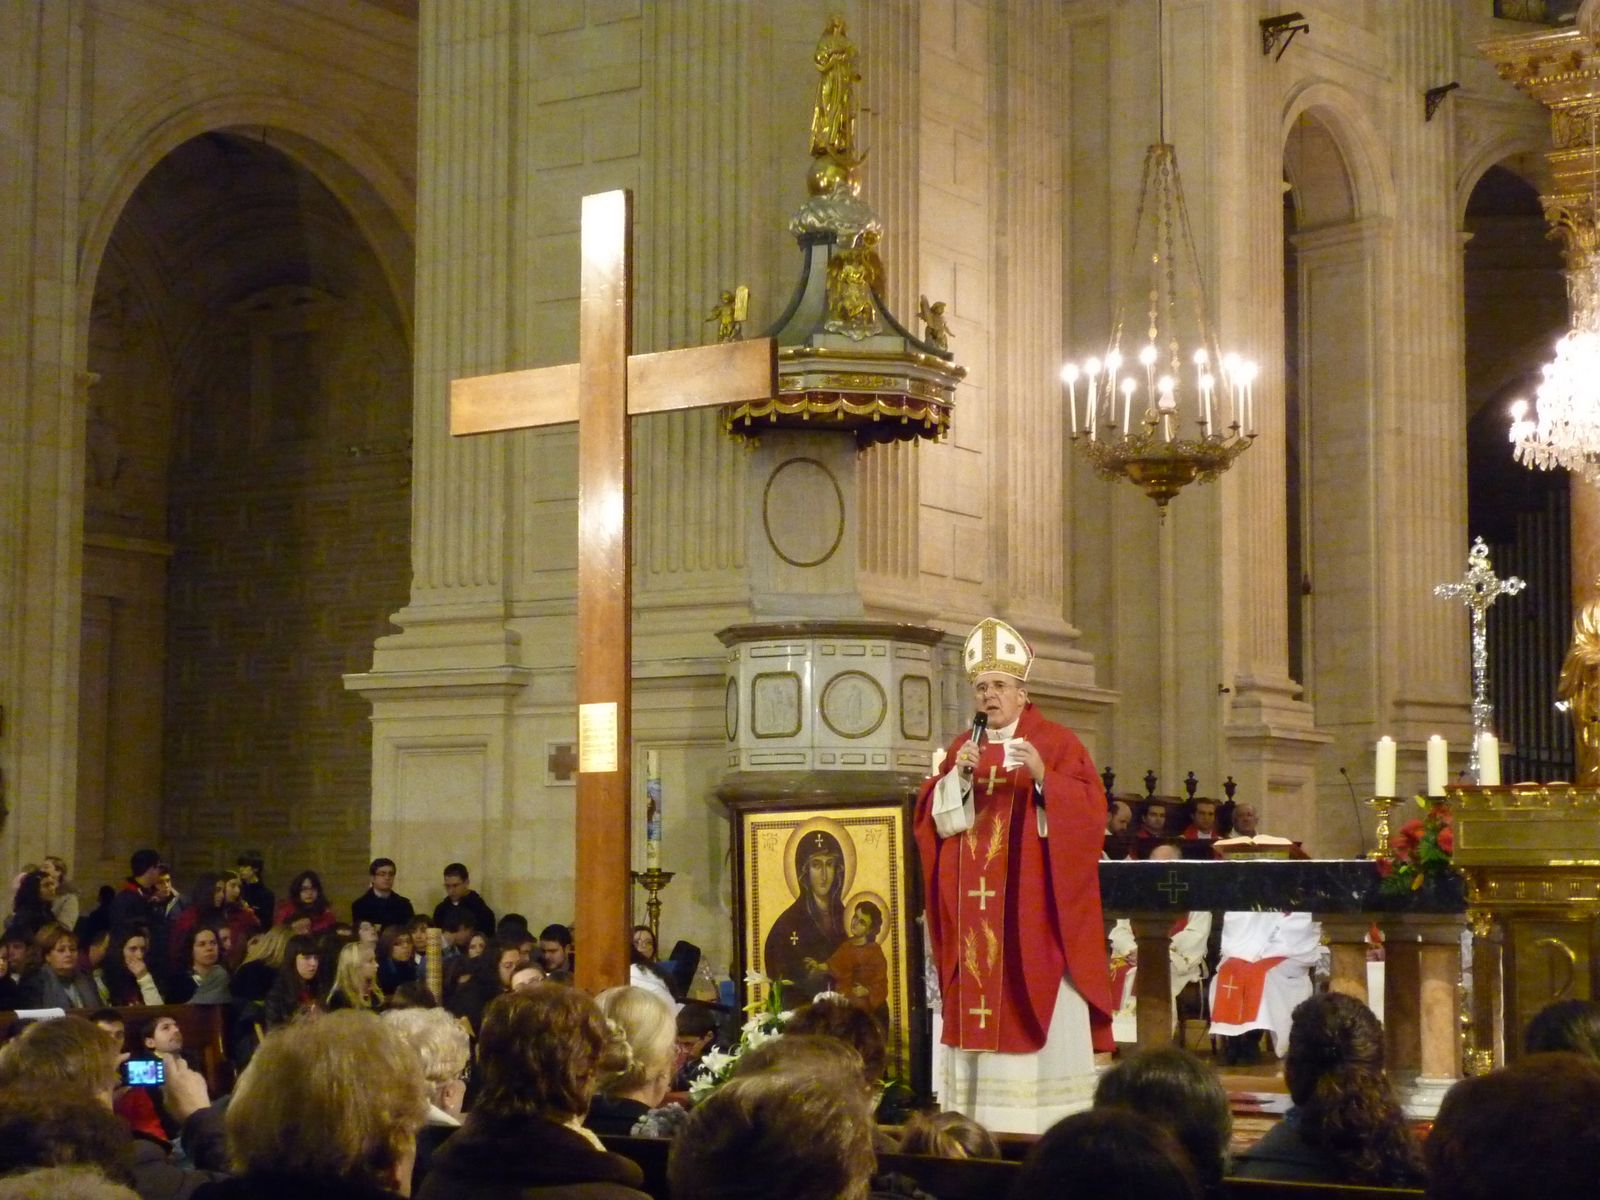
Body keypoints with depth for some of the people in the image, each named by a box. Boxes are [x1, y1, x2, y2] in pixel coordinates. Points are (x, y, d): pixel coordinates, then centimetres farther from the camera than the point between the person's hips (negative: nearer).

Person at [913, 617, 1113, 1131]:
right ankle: (980, 1112, 6)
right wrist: (958, 776, -9)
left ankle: (1049, 1112, -3)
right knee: (978, 1002, 2)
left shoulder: (1058, 743, 0)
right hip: (976, 908, 4)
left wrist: (1042, 778, -24)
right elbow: (931, 818, 7)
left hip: (1033, 904, -4)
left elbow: (1090, 811, -10)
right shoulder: (961, 749, 14)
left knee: (1041, 1006, -6)